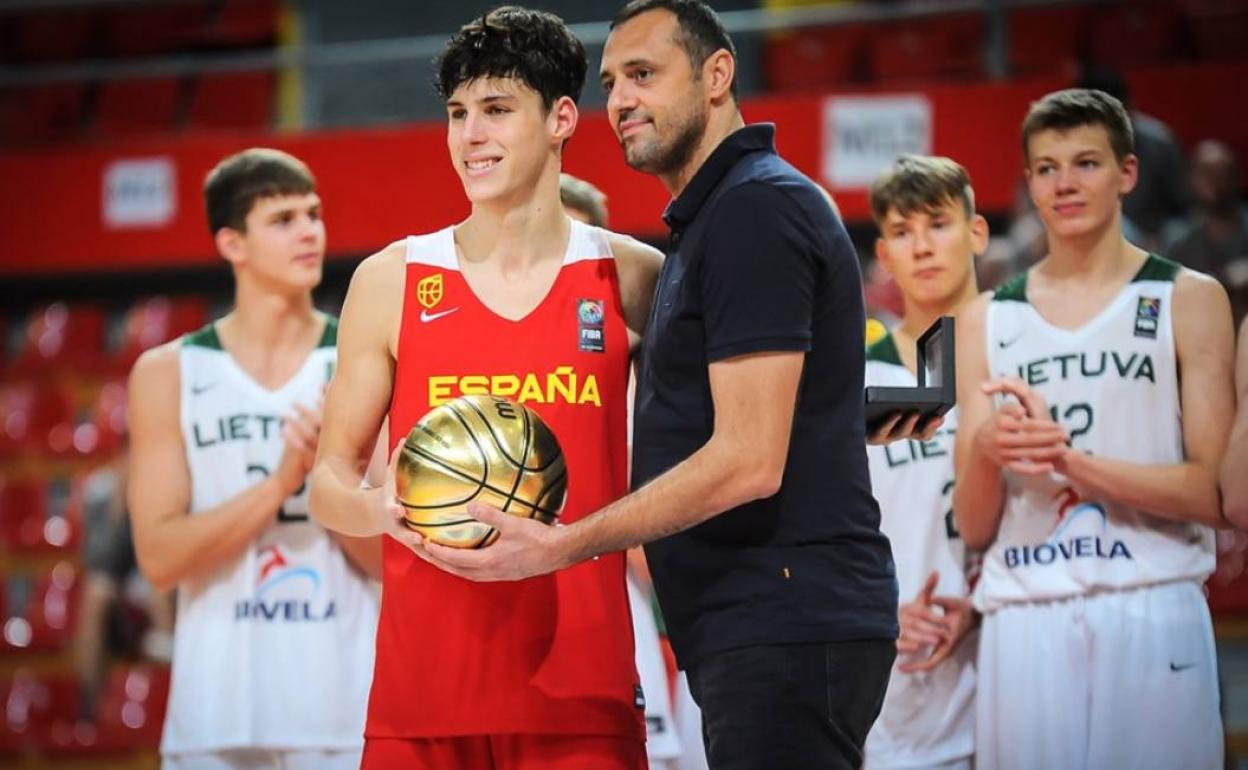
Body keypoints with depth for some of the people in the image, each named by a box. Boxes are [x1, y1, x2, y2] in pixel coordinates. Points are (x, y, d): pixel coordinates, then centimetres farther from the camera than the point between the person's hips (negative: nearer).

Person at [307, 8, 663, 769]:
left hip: (580, 678, 0)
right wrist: (379, 510, -12)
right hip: (424, 676, 0)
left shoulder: (632, 277, 6)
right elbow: (331, 480, 9)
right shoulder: (391, 281, 6)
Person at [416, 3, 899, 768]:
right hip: (755, 628, 10)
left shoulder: (757, 208, -12)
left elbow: (747, 462, -19)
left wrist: (563, 546, -17)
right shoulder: (713, 216, 20)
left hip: (784, 631, -10)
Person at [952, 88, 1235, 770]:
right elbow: (974, 527, 13)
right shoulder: (987, 320, 13)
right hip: (1022, 619, 2)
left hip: (1152, 611, -2)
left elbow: (1214, 497, -5)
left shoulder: (1189, 301, 4)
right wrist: (984, 452, -10)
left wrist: (1063, 454, -14)